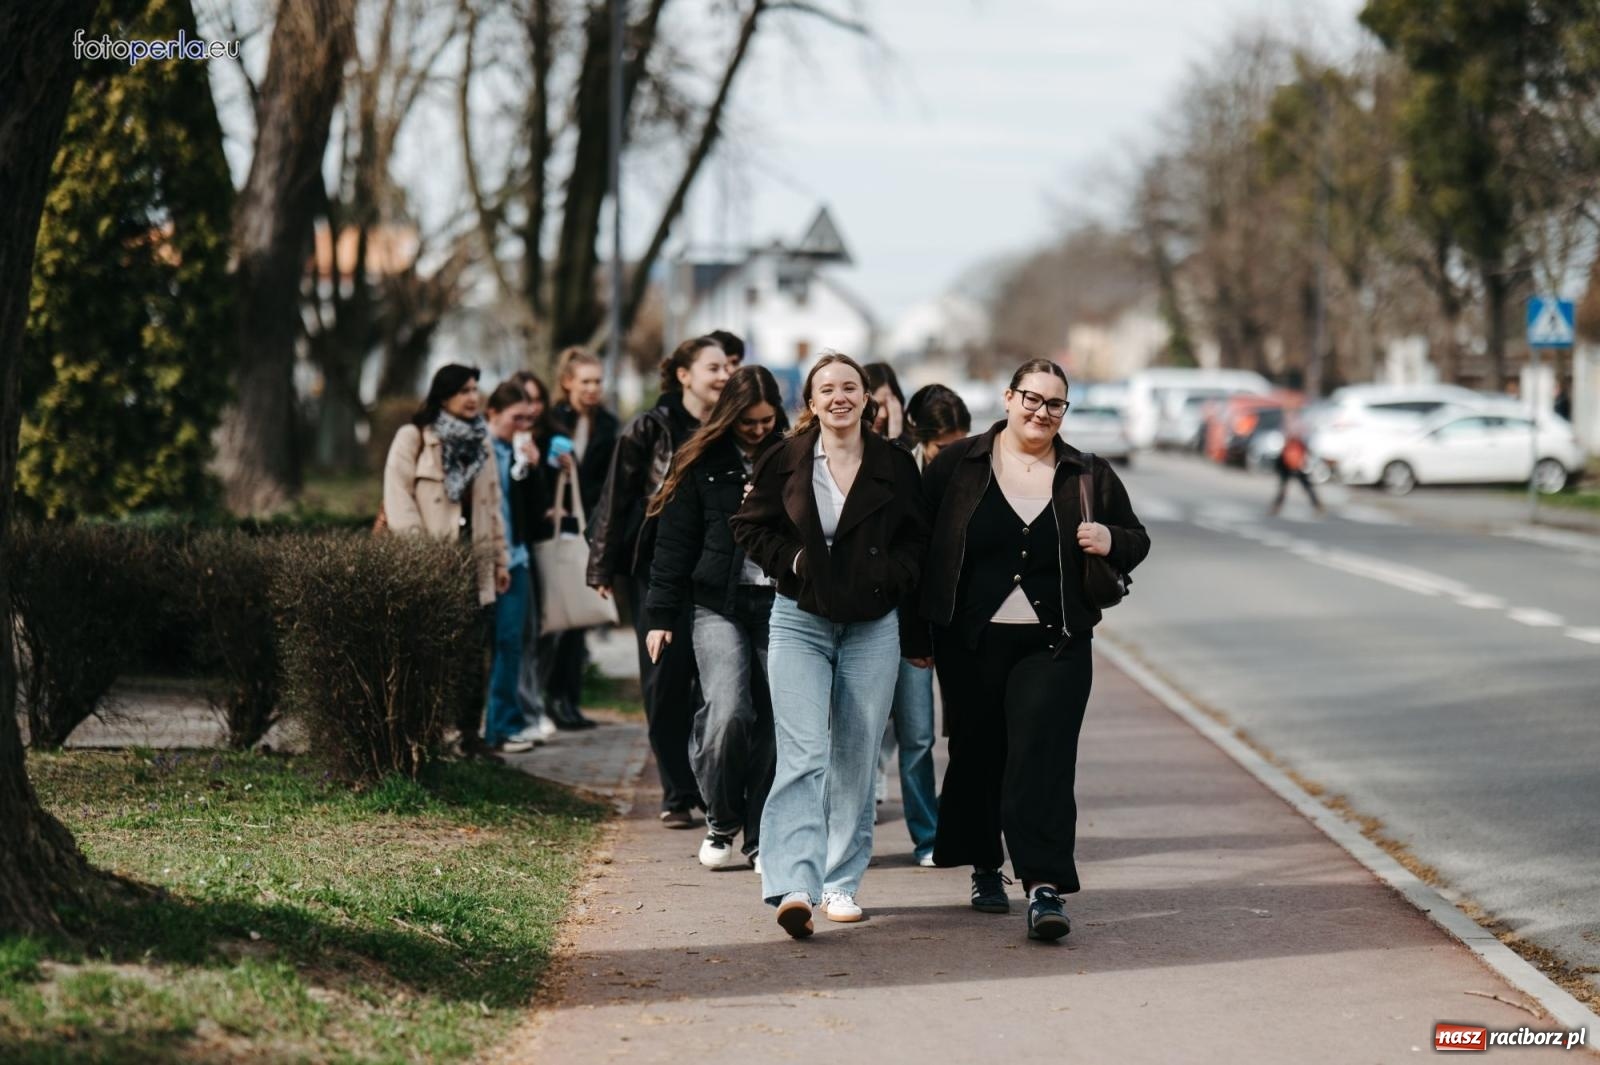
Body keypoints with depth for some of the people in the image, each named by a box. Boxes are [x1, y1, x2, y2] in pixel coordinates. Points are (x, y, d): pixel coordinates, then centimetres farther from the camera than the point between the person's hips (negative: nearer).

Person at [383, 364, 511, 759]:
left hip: (474, 561, 5)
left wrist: (501, 558, 17)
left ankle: (469, 733, 7)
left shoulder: (480, 440, 18)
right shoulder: (413, 436, -1)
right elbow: (398, 497, -7)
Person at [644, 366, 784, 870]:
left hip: (779, 606, 2)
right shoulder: (702, 464, 3)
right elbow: (674, 541, 3)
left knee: (772, 723, 0)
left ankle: (761, 837, 12)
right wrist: (661, 615, -1)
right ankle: (721, 819, 4)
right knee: (728, 711, -18)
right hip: (719, 606, -2)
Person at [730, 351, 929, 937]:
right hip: (800, 621, -2)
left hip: (873, 627, 2)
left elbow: (919, 538, 11)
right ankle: (794, 886, -23)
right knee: (802, 756, -14)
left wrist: (892, 575, -6)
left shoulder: (895, 465, 2)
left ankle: (841, 882, 19)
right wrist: (791, 560, -7)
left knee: (855, 762, 7)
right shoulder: (785, 461, -1)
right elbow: (750, 527, 8)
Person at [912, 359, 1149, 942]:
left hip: (1054, 646, 0)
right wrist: (918, 633, 1)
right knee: (978, 756, 10)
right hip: (970, 644, 1)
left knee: (1043, 761, -12)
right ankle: (985, 870, 30)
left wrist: (1111, 541, -9)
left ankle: (1044, 889, -19)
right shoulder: (957, 466, 2)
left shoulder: (1089, 476, 7)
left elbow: (1136, 541, 15)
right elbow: (917, 543, 4)